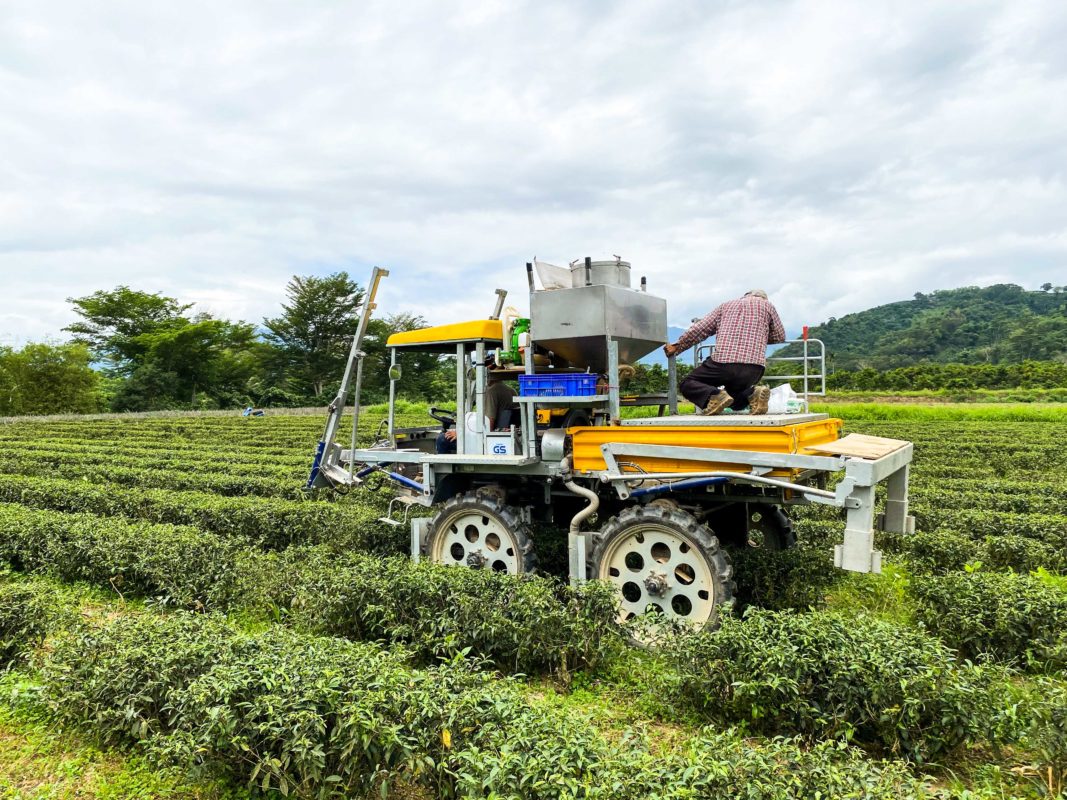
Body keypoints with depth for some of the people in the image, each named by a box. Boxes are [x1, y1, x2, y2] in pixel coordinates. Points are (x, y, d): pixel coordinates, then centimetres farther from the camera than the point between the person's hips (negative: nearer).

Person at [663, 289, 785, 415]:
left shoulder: (726, 305, 23)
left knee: (688, 384, 12)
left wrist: (677, 347, 23)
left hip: (723, 360, -2)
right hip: (754, 368, 2)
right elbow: (779, 336, 23)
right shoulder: (766, 305, 20)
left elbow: (699, 329, 18)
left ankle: (714, 396, -18)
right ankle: (752, 394, -6)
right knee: (734, 394, 27)